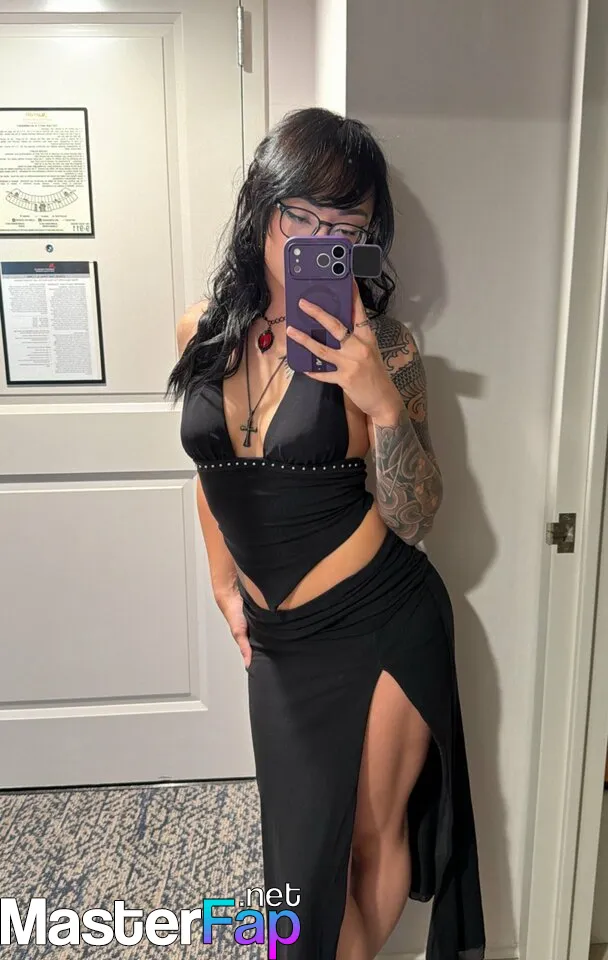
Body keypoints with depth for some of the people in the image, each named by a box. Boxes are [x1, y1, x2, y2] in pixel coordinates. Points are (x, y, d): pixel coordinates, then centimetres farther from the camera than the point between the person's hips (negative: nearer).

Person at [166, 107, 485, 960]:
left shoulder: (378, 347, -14)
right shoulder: (203, 331, -3)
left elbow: (413, 520, -14)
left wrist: (382, 403, -29)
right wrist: (225, 585, 13)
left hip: (383, 623, -3)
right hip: (277, 635, 4)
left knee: (376, 831, 17)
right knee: (303, 839, 22)